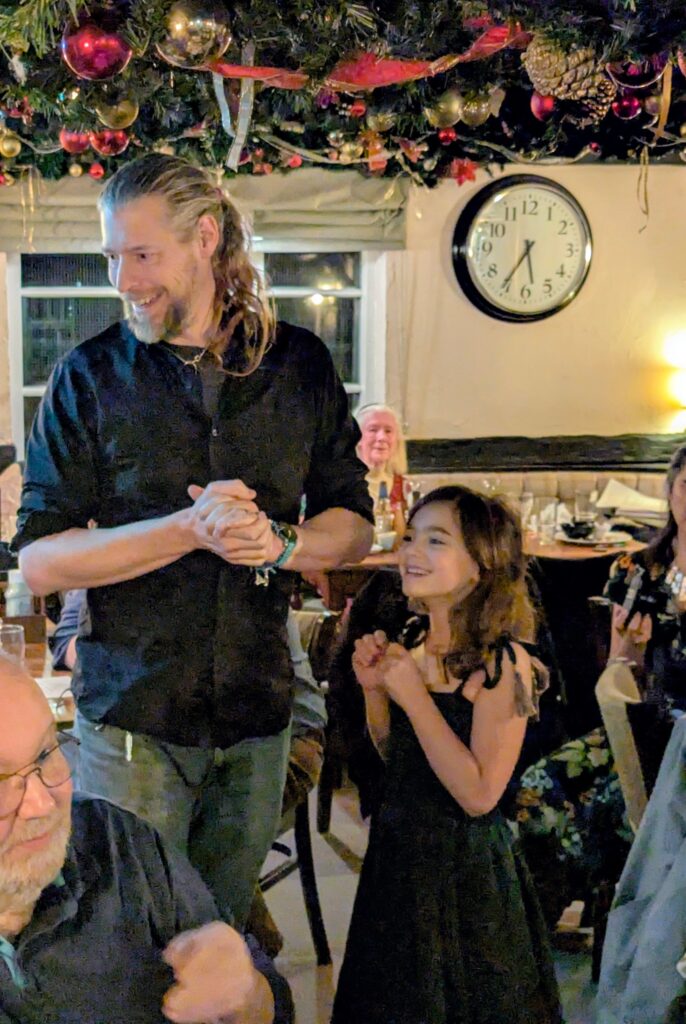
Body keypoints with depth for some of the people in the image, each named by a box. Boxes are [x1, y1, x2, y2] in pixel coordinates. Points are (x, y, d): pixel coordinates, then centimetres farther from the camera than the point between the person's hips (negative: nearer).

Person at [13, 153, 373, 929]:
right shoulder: (90, 376, -3)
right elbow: (38, 561, -7)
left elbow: (354, 524, 10)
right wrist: (188, 530, -20)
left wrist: (281, 542, -13)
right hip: (132, 715, -2)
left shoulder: (298, 363, 4)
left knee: (225, 928, 15)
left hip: (256, 712, 2)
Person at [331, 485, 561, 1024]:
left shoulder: (503, 661, -20)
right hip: (398, 857, 7)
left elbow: (479, 794, -23)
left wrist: (414, 695, -23)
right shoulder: (412, 642, 0)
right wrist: (374, 687, -6)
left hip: (465, 872, -7)